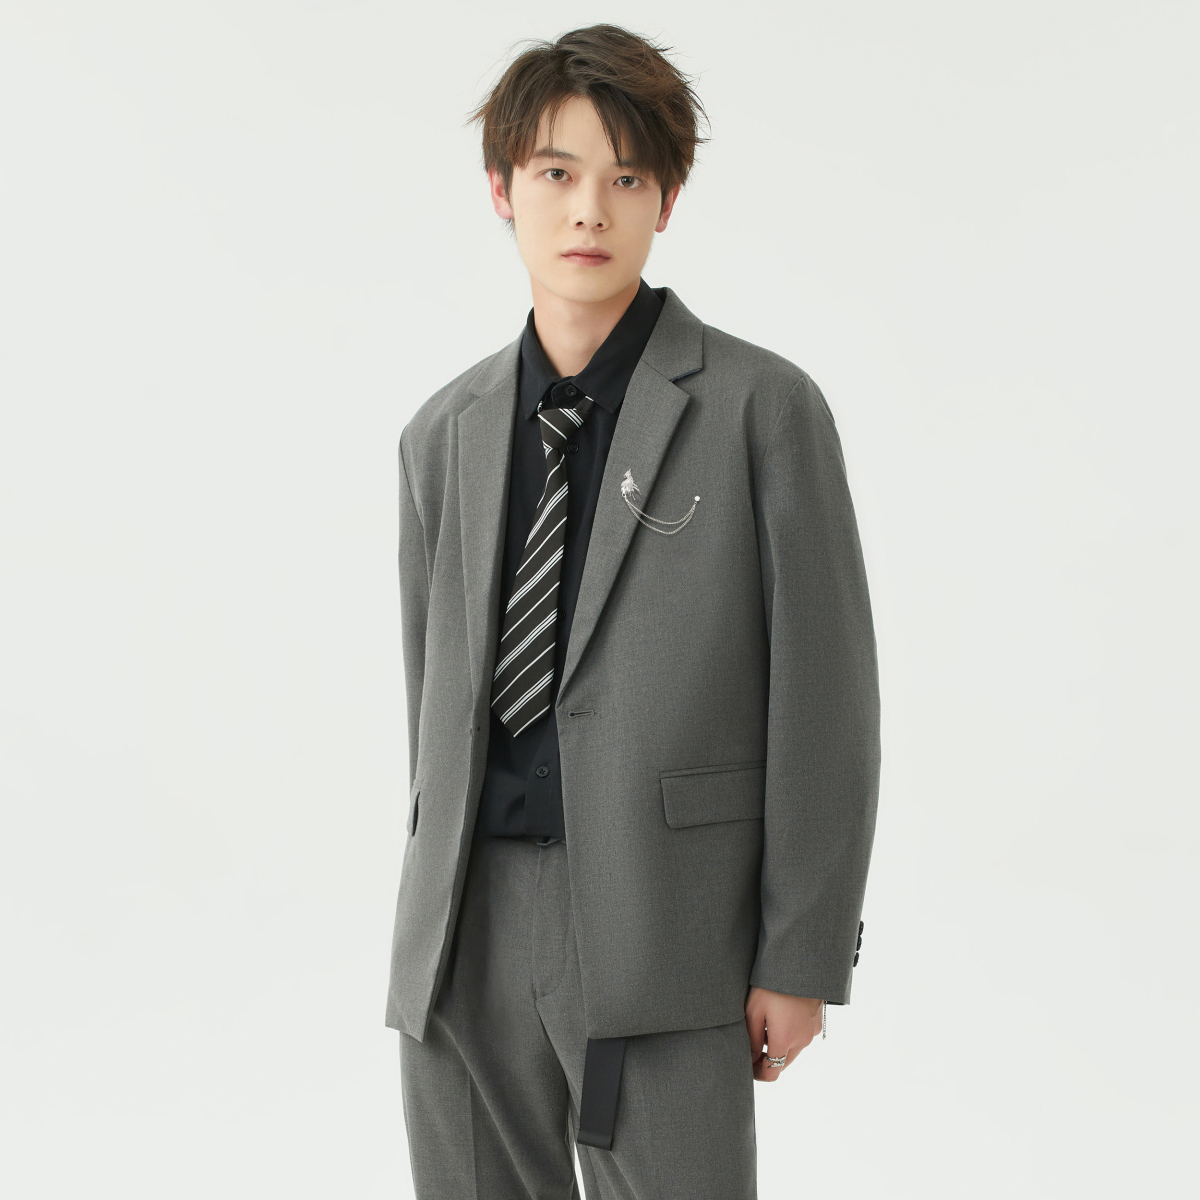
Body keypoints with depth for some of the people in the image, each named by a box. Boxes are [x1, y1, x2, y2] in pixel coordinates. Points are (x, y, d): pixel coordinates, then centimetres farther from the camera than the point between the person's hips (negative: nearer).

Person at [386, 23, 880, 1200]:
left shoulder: (761, 407, -3)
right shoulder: (443, 434, 10)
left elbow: (824, 691, -5)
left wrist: (802, 959, -7)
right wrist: (434, 904, 16)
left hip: (660, 931, -4)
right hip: (464, 929, 4)